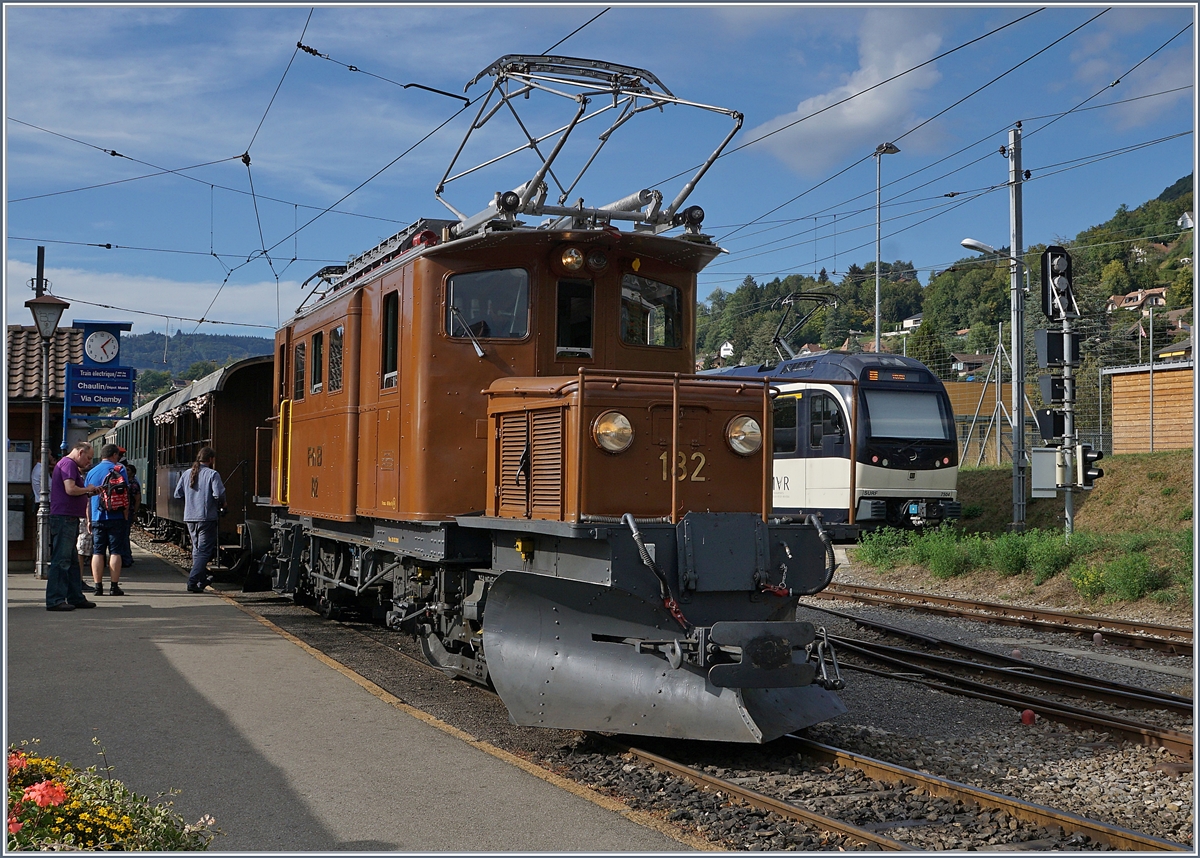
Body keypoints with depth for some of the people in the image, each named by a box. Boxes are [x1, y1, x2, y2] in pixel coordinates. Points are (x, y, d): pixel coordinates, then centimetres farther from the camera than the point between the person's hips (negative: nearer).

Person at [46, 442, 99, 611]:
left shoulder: (69, 464, 22)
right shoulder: (68, 464, -11)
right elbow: (70, 489, -23)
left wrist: (87, 494, 12)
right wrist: (88, 489, -7)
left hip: (68, 519, 11)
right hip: (65, 518, -11)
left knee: (70, 560, 14)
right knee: (61, 560, -9)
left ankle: (75, 597, 21)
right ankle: (55, 600, -8)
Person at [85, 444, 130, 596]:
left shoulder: (91, 472, 11)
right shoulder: (118, 469, -3)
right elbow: (124, 494, -8)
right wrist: (126, 516, -3)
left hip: (97, 518, 4)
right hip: (116, 517, -4)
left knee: (97, 552, 6)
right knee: (115, 552, 0)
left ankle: (98, 586, 4)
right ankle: (114, 587, -1)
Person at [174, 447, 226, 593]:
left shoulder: (186, 474, 8)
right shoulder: (212, 474, -9)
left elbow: (177, 494, 9)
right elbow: (219, 494, -19)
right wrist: (222, 505, 1)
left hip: (189, 517, 6)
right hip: (207, 518, -6)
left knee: (197, 549, 20)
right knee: (204, 550, -4)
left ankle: (202, 579, 29)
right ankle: (193, 582, -14)